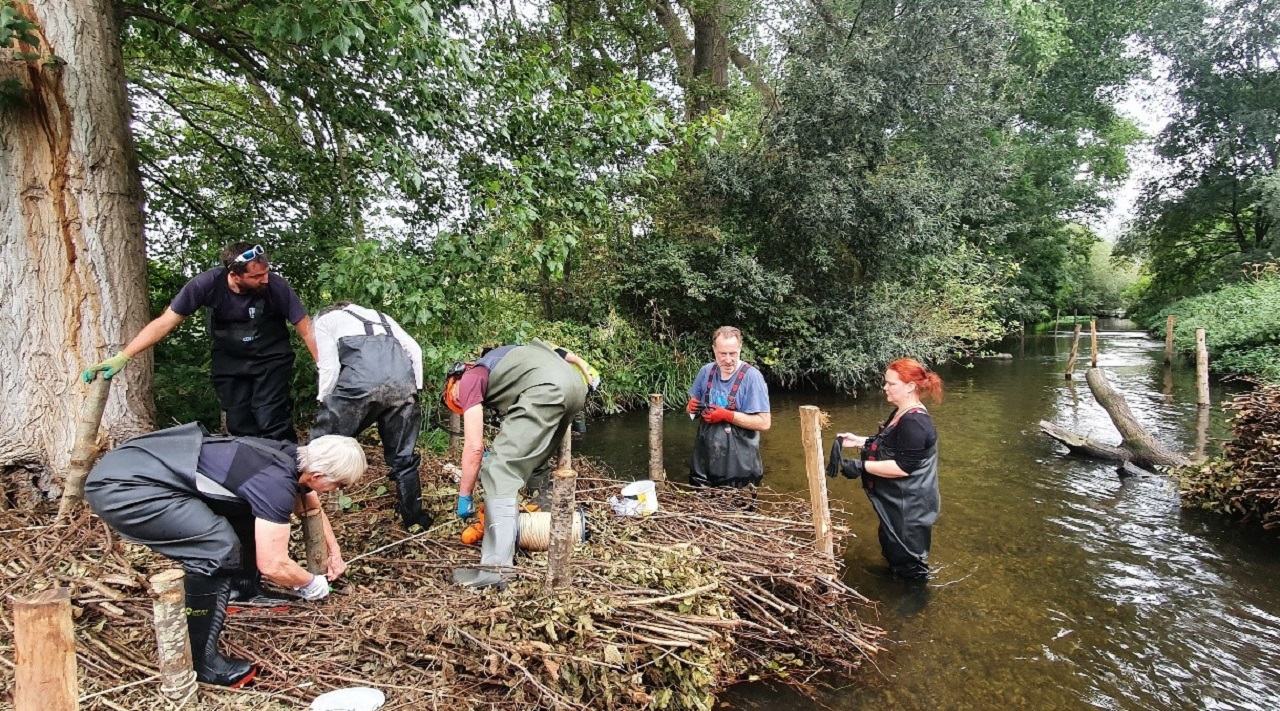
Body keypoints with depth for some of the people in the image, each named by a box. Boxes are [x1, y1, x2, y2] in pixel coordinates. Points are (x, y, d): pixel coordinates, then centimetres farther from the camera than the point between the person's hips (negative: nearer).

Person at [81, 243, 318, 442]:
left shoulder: (277, 287, -24)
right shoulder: (208, 283, -21)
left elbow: (307, 330, -19)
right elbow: (165, 323, -15)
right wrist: (122, 357, -20)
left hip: (271, 359, -2)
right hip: (230, 361, 2)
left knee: (272, 424, -13)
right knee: (239, 426, 2)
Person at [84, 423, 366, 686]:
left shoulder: (293, 456, 4)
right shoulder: (276, 482, -23)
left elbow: (312, 505, 26)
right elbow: (273, 565, -17)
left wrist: (334, 552, 31)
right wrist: (311, 584, 2)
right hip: (120, 486, -9)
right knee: (218, 547, -20)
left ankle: (243, 590, 23)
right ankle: (195, 660, -5)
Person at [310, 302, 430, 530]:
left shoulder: (324, 320, 26)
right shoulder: (381, 317, 37)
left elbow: (329, 367, 10)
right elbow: (414, 350, 22)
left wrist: (323, 401, 22)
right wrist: (415, 390, 24)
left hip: (360, 382, -4)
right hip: (403, 383, 4)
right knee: (403, 457, 18)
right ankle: (415, 519, 27)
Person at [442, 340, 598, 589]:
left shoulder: (469, 381, 14)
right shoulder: (492, 366, 38)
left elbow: (474, 447, 6)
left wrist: (465, 496, 14)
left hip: (547, 389, -9)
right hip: (575, 385, 9)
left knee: (500, 472, -8)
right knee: (536, 463, 29)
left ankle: (494, 568, -15)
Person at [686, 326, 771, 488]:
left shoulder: (752, 377, -14)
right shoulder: (706, 371, 1)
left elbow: (764, 423, -17)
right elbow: (692, 407, 14)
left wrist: (727, 415, -23)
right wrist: (692, 407, -9)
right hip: (705, 460, 5)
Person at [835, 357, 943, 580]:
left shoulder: (914, 422, -27)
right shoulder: (901, 413, 7)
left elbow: (902, 467, -29)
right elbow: (886, 445, 18)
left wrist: (862, 466, -26)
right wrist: (859, 441, 5)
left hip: (909, 507, -10)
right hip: (898, 503, 10)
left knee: (908, 565, 8)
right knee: (894, 551, 27)